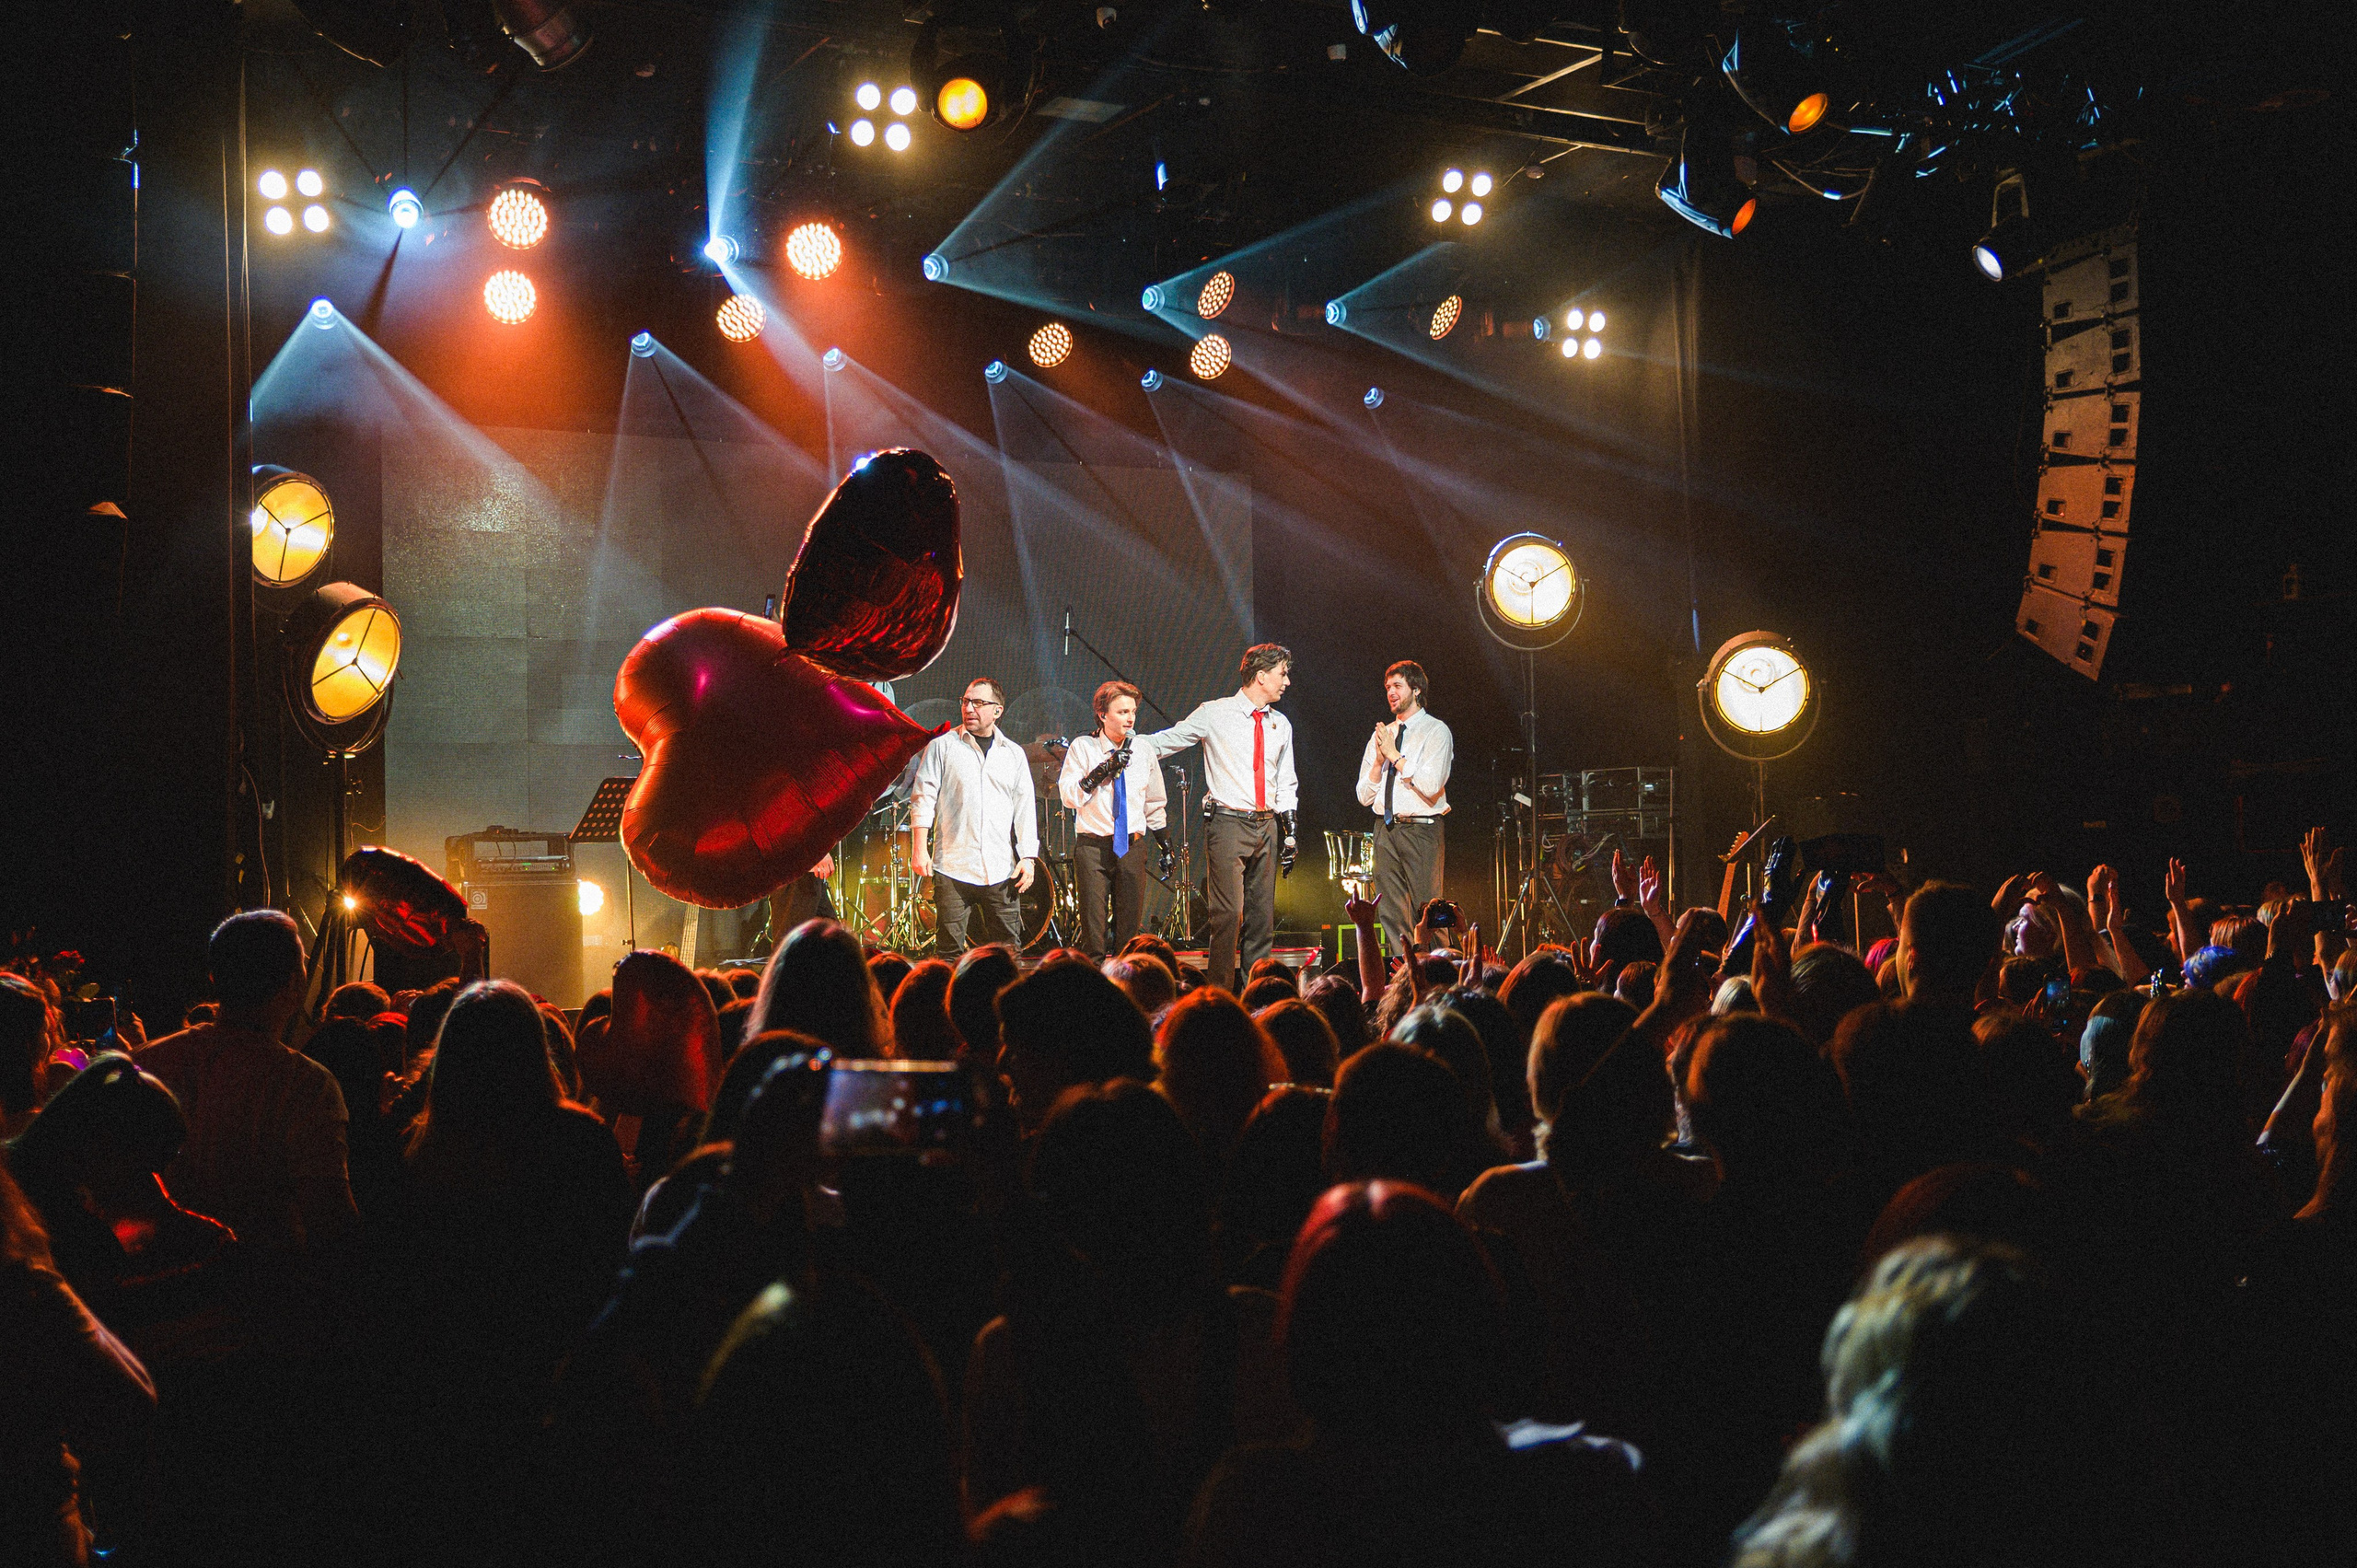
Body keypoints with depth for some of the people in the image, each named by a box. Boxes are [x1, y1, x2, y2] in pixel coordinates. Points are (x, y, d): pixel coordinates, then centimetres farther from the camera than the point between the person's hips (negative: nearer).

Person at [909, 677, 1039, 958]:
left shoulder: (1014, 754, 13)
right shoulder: (942, 747, 5)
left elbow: (1025, 808, 13)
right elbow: (923, 798, 2)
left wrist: (1028, 857, 4)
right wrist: (919, 848, -7)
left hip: (1001, 871, 2)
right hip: (953, 869, -2)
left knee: (1009, 950, 2)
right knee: (949, 950, -3)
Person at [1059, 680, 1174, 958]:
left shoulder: (1143, 753, 10)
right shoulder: (1082, 748, 1)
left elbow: (1155, 805, 18)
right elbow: (1069, 796, -10)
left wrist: (1165, 846, 15)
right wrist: (1103, 770, -17)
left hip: (1132, 848, 3)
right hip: (1092, 848, -3)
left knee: (1131, 924, 3)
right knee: (1092, 927, -5)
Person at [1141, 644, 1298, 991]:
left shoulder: (1281, 725, 13)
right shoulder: (1214, 714, -3)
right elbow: (1167, 741, 4)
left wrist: (1290, 829, 13)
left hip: (1267, 825, 5)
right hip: (1228, 823, -5)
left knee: (1263, 916, 8)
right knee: (1228, 913, -12)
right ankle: (1220, 993, -5)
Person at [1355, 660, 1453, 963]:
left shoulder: (1436, 731, 0)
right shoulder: (1380, 736, 15)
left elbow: (1431, 787, -14)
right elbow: (1364, 796, 13)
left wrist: (1395, 756, -11)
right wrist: (1380, 760, -3)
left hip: (1421, 828, -6)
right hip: (1385, 828, 6)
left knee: (1426, 911, -9)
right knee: (1391, 914, 5)